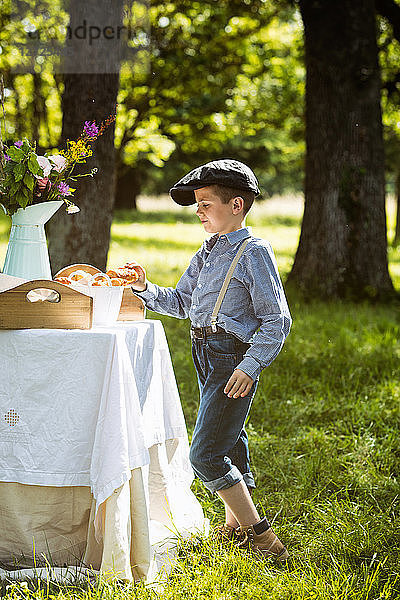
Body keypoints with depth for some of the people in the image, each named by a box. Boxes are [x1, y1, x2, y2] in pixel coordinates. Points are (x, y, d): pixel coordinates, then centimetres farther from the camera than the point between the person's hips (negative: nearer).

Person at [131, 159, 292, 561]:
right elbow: (180, 302, 21)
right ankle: (235, 524, 34)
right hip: (206, 357, 9)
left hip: (233, 358, -9)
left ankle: (261, 535, -6)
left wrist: (250, 366, -21)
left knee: (205, 454, -12)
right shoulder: (206, 253, 14)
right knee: (229, 443, 20)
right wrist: (145, 289, 5)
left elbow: (277, 319, -15)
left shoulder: (254, 252, -12)